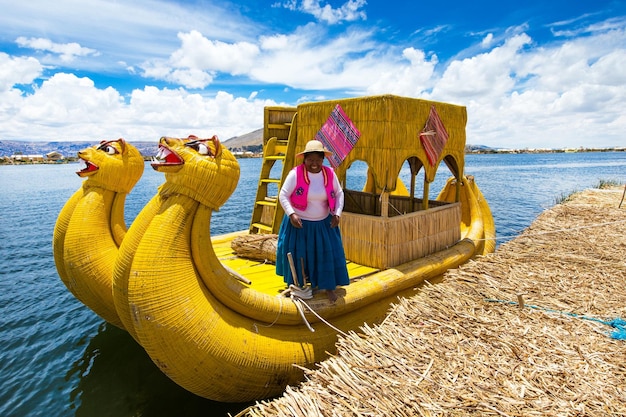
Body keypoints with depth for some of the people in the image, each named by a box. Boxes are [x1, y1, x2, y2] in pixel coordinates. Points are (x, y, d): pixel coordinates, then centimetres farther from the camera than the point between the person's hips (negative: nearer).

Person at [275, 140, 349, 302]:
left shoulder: (330, 174, -6)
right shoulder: (295, 174, -17)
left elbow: (339, 194, 5)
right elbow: (283, 195, -13)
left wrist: (337, 213, -8)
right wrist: (291, 214, -26)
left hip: (324, 223, 3)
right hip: (299, 223, -2)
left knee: (328, 254, 3)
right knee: (297, 254, 9)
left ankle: (329, 286, 20)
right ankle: (296, 285, 31)